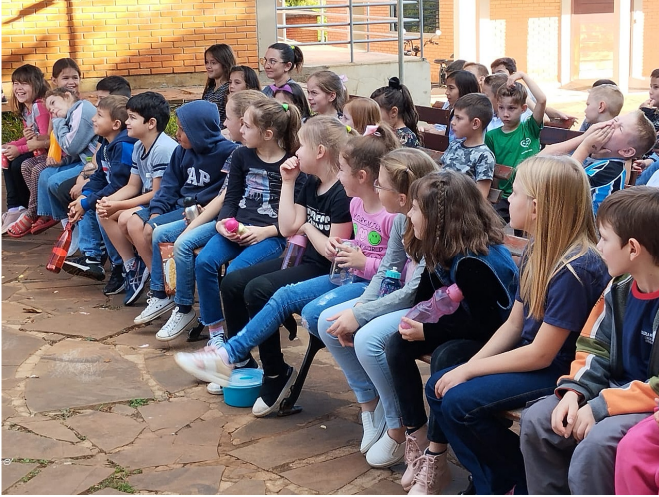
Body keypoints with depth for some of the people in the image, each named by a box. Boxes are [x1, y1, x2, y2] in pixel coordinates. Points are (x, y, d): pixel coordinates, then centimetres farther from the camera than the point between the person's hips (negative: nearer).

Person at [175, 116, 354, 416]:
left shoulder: (343, 193, -19)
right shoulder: (312, 185, 10)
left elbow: (335, 252, -22)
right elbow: (287, 228, 5)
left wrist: (307, 227, -6)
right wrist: (288, 183, 3)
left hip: (326, 272, -10)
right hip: (304, 261, 10)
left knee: (258, 290, -26)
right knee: (232, 283, 2)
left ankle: (276, 374, -12)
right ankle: (236, 359, 14)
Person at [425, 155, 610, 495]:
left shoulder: (575, 269, -25)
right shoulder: (537, 252, 3)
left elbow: (540, 355, -22)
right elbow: (513, 325, 7)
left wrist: (469, 370, -16)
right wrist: (466, 368, -4)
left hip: (561, 371, -9)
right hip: (532, 358, 9)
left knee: (459, 402, -20)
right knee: (439, 387, 0)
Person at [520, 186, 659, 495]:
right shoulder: (620, 288, 5)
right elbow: (595, 348, 9)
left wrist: (602, 407, -25)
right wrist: (574, 391, -9)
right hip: (617, 390, 8)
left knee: (594, 444, -32)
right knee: (536, 421, -5)